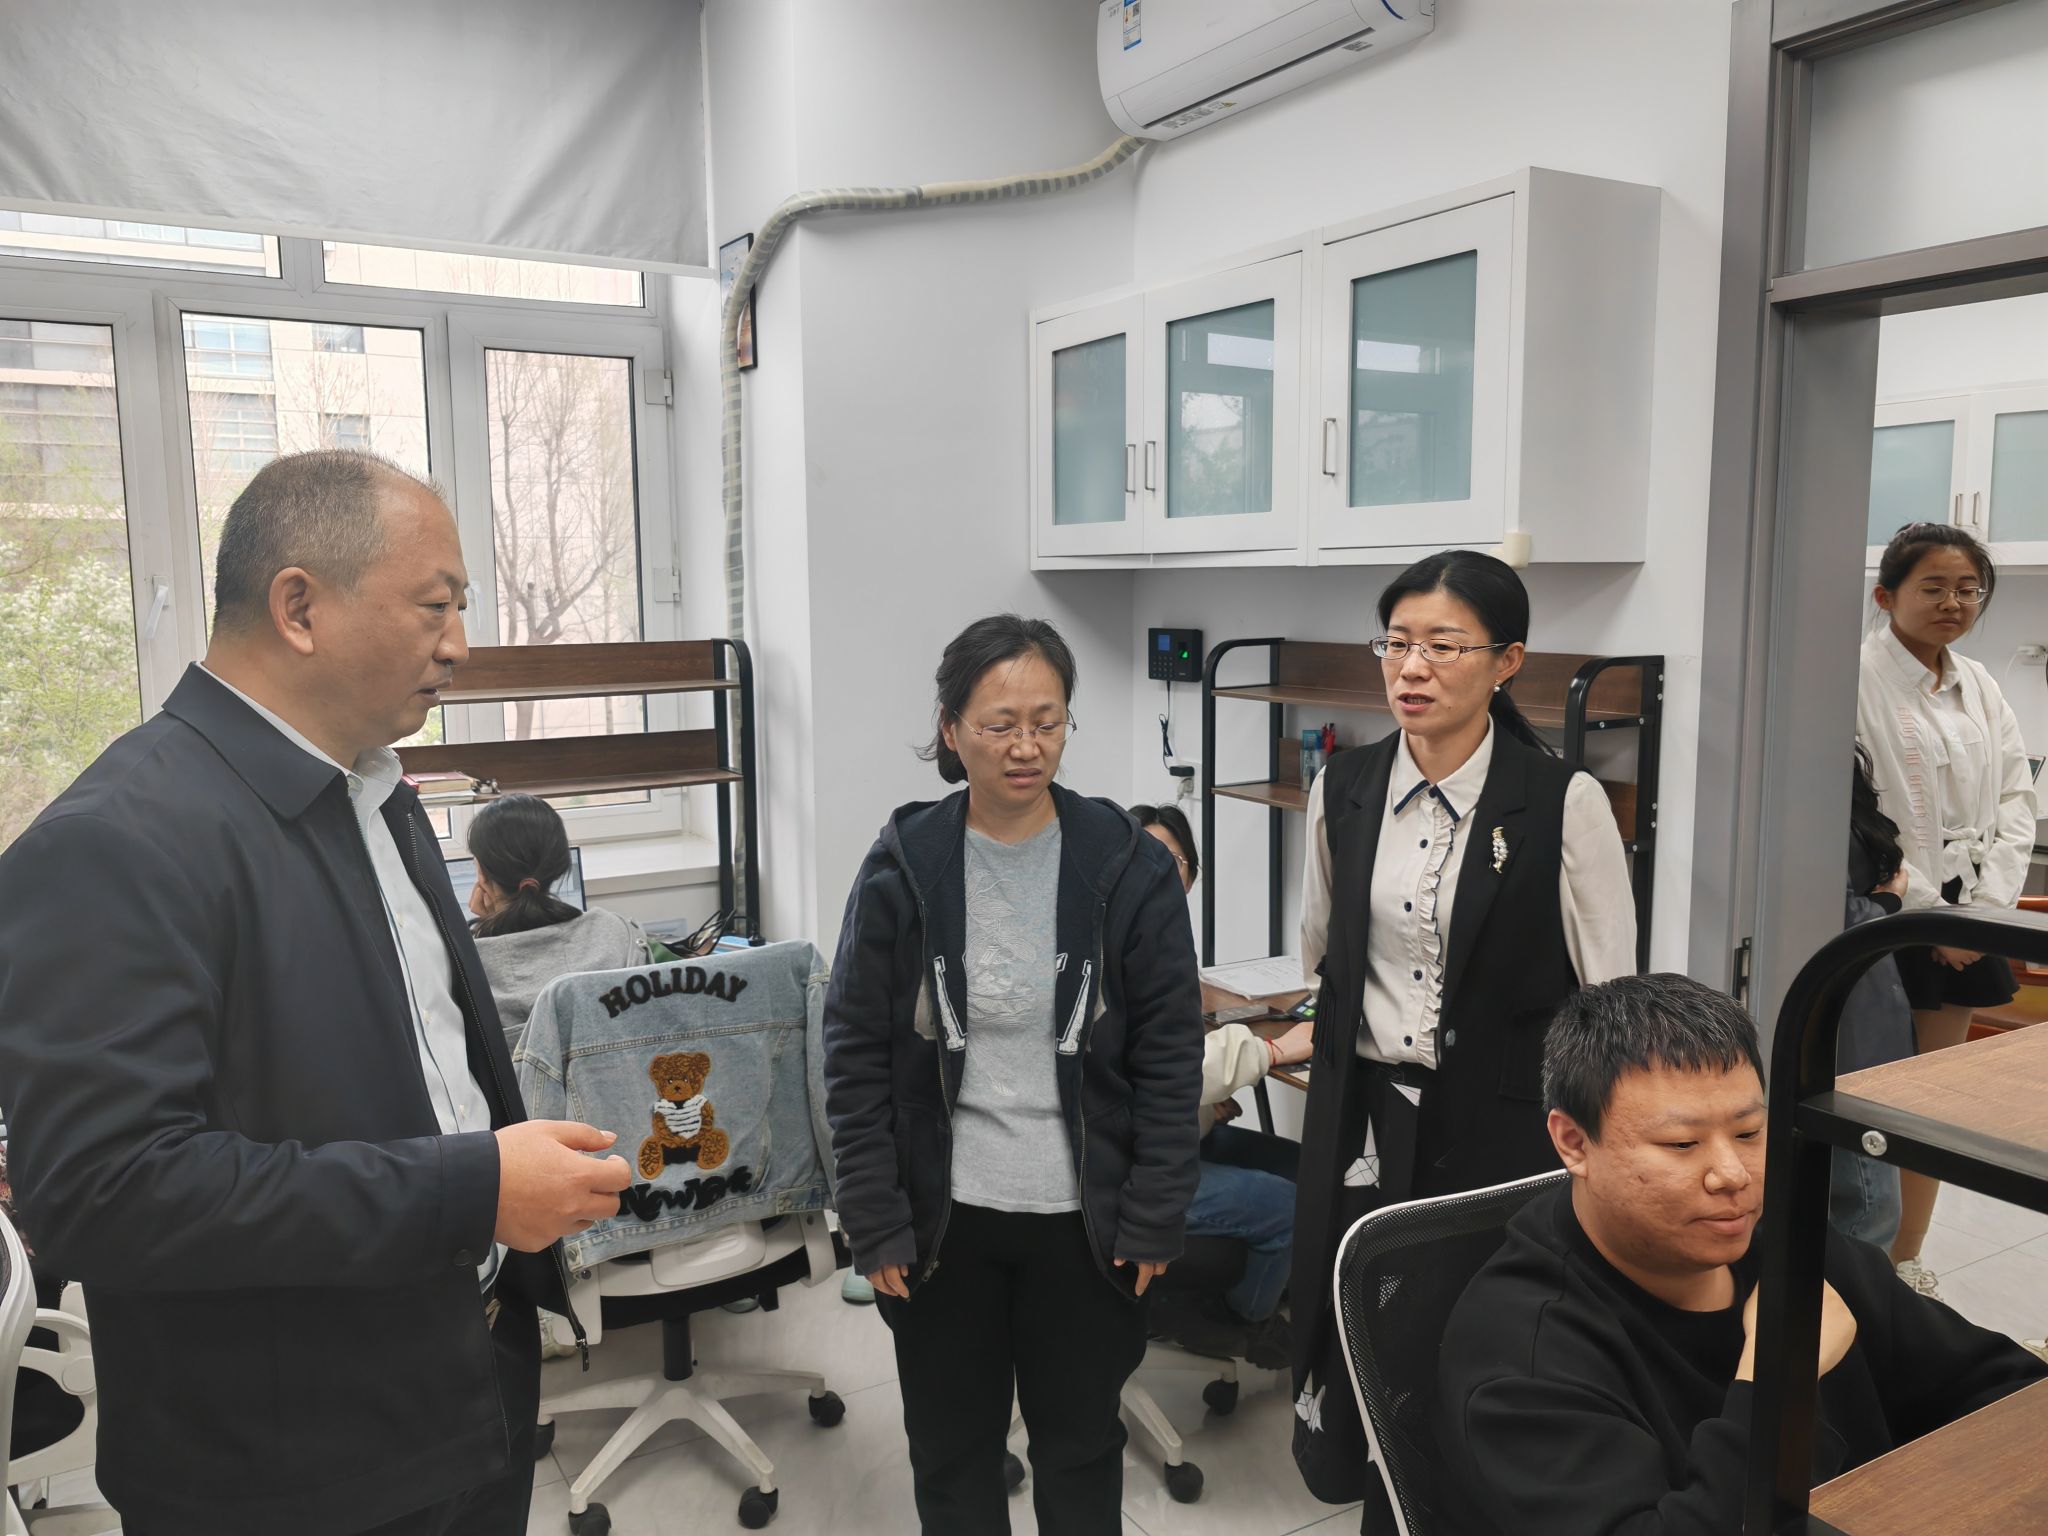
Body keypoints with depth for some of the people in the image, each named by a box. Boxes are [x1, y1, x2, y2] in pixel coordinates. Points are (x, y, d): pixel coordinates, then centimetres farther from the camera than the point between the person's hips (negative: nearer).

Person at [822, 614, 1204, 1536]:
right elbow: (856, 1059, -3)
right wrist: (876, 1222, -6)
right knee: (950, 1454, 16)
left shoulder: (1128, 867, -7)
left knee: (1081, 1446, 18)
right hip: (943, 1216, 0)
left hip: (1083, 1218, 0)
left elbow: (1170, 1056, -3)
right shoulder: (902, 870, -7)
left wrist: (1154, 1217, -5)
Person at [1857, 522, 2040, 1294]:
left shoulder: (1979, 686, 10)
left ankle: (1907, 1260, 26)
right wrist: (1929, 911, -14)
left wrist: (1985, 908, -3)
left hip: (1967, 922, 7)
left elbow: (2016, 804, 10)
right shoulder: (1859, 678, -11)